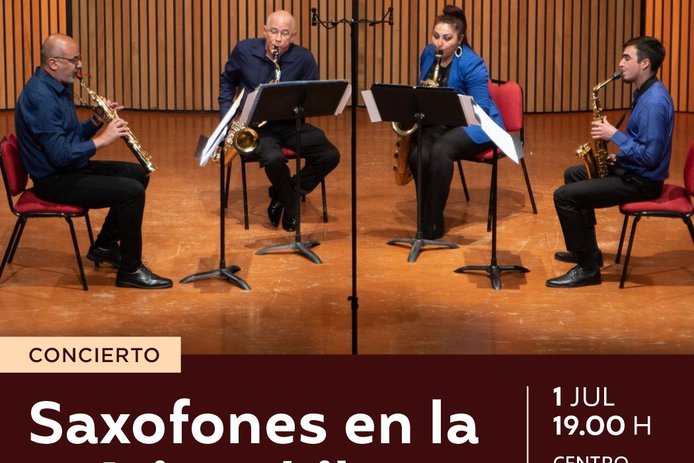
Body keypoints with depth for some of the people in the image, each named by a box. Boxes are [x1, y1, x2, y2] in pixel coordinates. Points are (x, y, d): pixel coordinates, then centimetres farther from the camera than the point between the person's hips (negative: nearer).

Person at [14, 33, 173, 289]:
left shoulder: (58, 87, 9)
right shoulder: (40, 97, -24)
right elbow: (60, 155, -27)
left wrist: (96, 121, -2)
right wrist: (101, 139, -20)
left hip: (72, 169, 11)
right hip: (55, 180, -11)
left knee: (138, 173, 14)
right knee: (132, 191, -20)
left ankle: (105, 245, 20)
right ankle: (130, 270, -8)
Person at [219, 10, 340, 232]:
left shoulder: (304, 59, -5)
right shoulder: (244, 51, -2)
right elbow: (227, 80, 16)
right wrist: (226, 117, 4)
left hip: (290, 124, 2)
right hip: (255, 125, -2)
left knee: (330, 155, -19)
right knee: (274, 159, -35)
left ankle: (283, 195, 1)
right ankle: (292, 205, -5)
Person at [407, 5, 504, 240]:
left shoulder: (472, 64, -18)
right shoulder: (428, 54, 2)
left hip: (475, 125, -5)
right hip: (437, 124, 5)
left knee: (440, 151, -36)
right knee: (417, 154, -29)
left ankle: (432, 224, -28)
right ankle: (428, 216, -13)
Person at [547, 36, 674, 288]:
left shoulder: (653, 102, -26)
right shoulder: (645, 92, 7)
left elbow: (650, 156, -29)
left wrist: (614, 135, -22)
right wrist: (619, 156, 5)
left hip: (641, 182, -11)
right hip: (632, 169, 11)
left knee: (564, 196, -16)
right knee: (573, 175, 27)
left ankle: (588, 268, -9)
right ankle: (586, 249, 29)